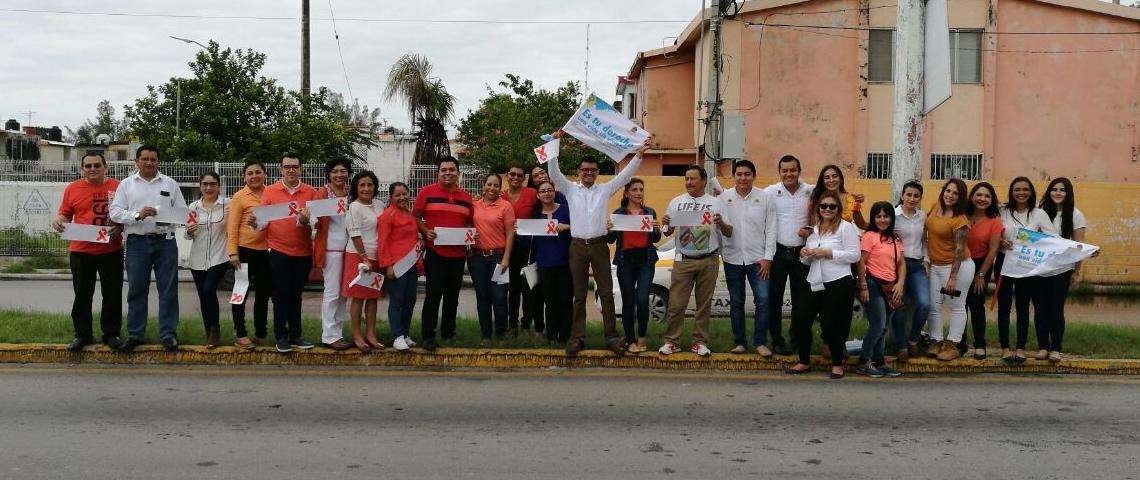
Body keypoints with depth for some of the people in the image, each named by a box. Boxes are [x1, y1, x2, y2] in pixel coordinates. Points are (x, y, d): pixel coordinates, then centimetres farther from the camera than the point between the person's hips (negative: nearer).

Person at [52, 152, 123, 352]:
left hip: (111, 251, -1)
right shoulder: (72, 188, 4)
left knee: (112, 294, 5)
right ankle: (82, 335, 19)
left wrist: (120, 227, -15)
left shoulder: (117, 187, 1)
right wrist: (58, 221, -13)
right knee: (82, 295, 8)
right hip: (81, 251, 1)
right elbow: (64, 214, 9)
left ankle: (111, 334, 16)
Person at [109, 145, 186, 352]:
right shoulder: (126, 184, 9)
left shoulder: (170, 184, 10)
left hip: (165, 242, 0)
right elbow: (115, 212, 1)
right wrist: (137, 215, -15)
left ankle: (168, 334, 8)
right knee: (136, 289, 7)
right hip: (137, 242, 0)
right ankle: (135, 334, 16)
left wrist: (170, 219, -14)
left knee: (168, 289, 1)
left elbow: (182, 211, 7)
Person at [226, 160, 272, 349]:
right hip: (245, 250, -4)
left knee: (264, 292, 13)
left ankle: (261, 333, 25)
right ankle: (240, 334, 11)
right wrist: (233, 252, -14)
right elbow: (232, 226, -8)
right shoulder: (239, 197, -6)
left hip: (266, 250, 4)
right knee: (242, 292, 3)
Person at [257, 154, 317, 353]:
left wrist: (306, 220, -20)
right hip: (278, 251, -1)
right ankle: (281, 337, 11)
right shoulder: (270, 191, 2)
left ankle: (295, 336, 19)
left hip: (303, 252, 1)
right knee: (281, 295, 3)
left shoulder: (311, 192, 3)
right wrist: (256, 222, -20)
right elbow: (263, 219, 2)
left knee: (296, 295, 11)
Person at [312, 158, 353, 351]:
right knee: (332, 292, -5)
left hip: (348, 248, 6)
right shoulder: (323, 193, -6)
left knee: (343, 292, 10)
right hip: (331, 248, -6)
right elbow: (317, 220, -10)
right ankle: (329, 336, 0)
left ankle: (337, 333, 18)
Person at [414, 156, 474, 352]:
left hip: (458, 254, 4)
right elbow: (415, 217, 1)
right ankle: (428, 336, 2)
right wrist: (425, 231, -15)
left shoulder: (466, 197, 10)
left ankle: (448, 332, 26)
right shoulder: (427, 192, -2)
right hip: (435, 252, -4)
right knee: (433, 295, -5)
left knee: (452, 296, 13)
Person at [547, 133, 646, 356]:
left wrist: (639, 154, -8)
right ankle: (577, 337, 10)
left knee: (606, 293, 1)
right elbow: (554, 173, -3)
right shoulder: (570, 189, 7)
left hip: (599, 245, 0)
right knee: (579, 295, 6)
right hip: (577, 246, 0)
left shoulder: (605, 189, 9)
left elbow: (626, 174, 4)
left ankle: (611, 337, 5)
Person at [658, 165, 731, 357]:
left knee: (704, 304, 7)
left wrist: (721, 223, -18)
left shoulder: (715, 203, 4)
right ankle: (671, 341, 5)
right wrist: (666, 224, -11)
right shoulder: (676, 202, 7)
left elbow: (729, 233, 4)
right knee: (676, 303, -4)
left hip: (708, 261, 0)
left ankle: (700, 341, 15)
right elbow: (667, 232, 12)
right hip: (683, 261, 0)